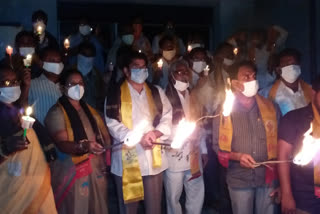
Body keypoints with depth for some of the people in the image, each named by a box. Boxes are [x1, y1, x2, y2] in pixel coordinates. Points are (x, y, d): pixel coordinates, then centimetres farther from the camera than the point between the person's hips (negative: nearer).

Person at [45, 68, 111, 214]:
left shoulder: (89, 110, 14)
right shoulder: (57, 113, -8)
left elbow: (104, 135, 19)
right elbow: (62, 144, -19)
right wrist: (84, 146, -37)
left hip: (97, 170, 7)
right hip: (73, 172, -6)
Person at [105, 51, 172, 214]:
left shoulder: (156, 92, 12)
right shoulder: (115, 95, 0)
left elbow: (167, 116, 6)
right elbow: (113, 124, -9)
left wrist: (155, 133, -13)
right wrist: (138, 138, -19)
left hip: (153, 158, 3)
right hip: (128, 159, -3)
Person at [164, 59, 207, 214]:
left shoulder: (193, 97, 12)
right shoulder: (166, 98, -7)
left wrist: (203, 150, 13)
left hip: (194, 156, 5)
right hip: (174, 156, -5)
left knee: (197, 195, 12)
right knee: (173, 197, 7)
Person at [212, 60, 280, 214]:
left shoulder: (270, 107, 2)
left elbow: (279, 142, 7)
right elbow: (218, 146, 1)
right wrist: (237, 156, -17)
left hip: (268, 178, 2)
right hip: (239, 181, -1)